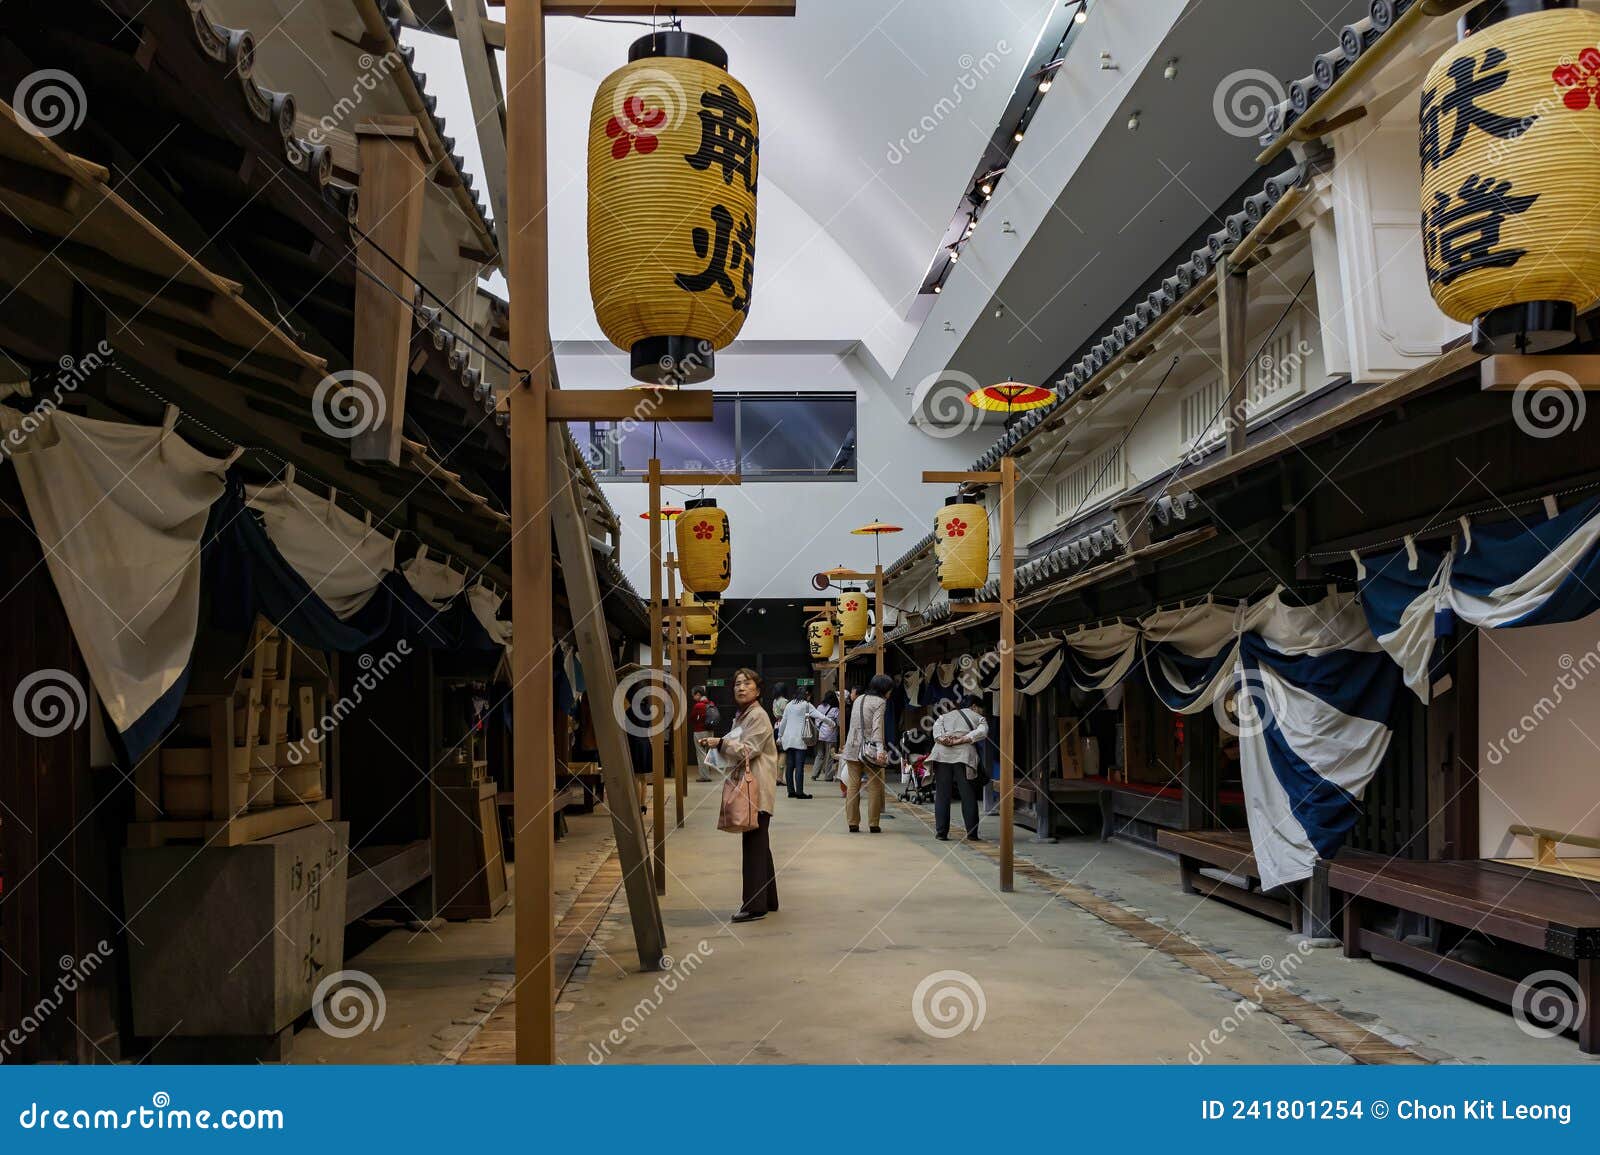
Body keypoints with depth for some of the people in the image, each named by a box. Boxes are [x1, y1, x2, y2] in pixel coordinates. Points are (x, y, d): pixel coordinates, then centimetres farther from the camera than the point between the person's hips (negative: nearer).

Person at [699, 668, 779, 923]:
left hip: (758, 788, -10)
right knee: (758, 844, 15)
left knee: (754, 844, -10)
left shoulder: (758, 716, -10)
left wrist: (720, 742, -19)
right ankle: (767, 900, 23)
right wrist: (714, 744, 12)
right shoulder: (740, 716, 20)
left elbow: (749, 749, -18)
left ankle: (754, 905, -8)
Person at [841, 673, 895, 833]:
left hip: (852, 748, 6)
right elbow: (877, 726, -21)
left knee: (853, 786, 9)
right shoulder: (880, 702, -8)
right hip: (869, 750, -6)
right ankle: (873, 825, 4)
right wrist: (880, 749, -31)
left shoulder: (859, 699, 14)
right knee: (874, 787, 3)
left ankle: (853, 824, 9)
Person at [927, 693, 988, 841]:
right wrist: (960, 740, -6)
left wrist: (941, 739, -7)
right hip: (964, 755, -2)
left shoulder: (945, 715, 28)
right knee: (968, 796, 4)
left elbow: (936, 727, 7)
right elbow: (982, 732, -1)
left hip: (942, 753, 2)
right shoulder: (978, 717, 19)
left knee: (942, 795, 5)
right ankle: (972, 834, 3)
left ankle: (941, 833, 3)